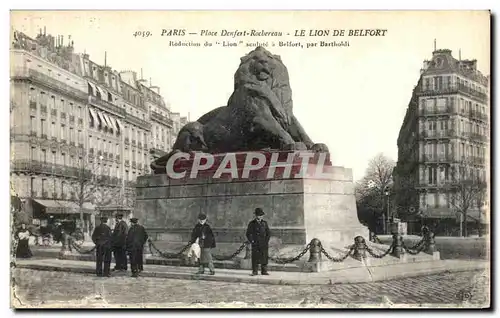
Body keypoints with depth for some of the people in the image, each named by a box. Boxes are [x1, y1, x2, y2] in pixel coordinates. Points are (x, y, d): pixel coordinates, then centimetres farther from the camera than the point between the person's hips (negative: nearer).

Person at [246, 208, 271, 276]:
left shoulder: (264, 223, 8)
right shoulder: (252, 224, 0)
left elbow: (268, 233, 14)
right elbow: (248, 234, 2)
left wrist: (266, 241, 3)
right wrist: (252, 241, -5)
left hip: (264, 244, 2)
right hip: (255, 245, -2)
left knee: (264, 258, 2)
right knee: (255, 258, -4)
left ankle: (264, 271, 8)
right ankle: (255, 271, 1)